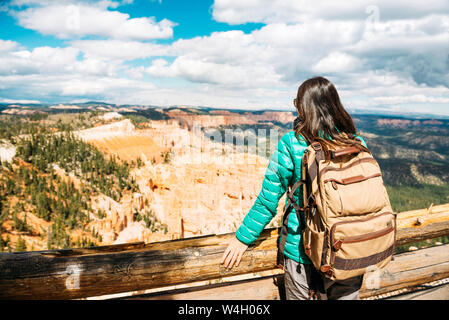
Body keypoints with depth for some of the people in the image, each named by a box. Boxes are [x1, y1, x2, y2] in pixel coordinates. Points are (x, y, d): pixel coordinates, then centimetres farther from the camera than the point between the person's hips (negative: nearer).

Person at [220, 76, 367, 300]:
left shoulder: (291, 144, -15)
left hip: (301, 248, -2)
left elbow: (268, 200, -11)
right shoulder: (357, 144, -6)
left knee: (298, 297, 21)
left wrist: (243, 238, 1)